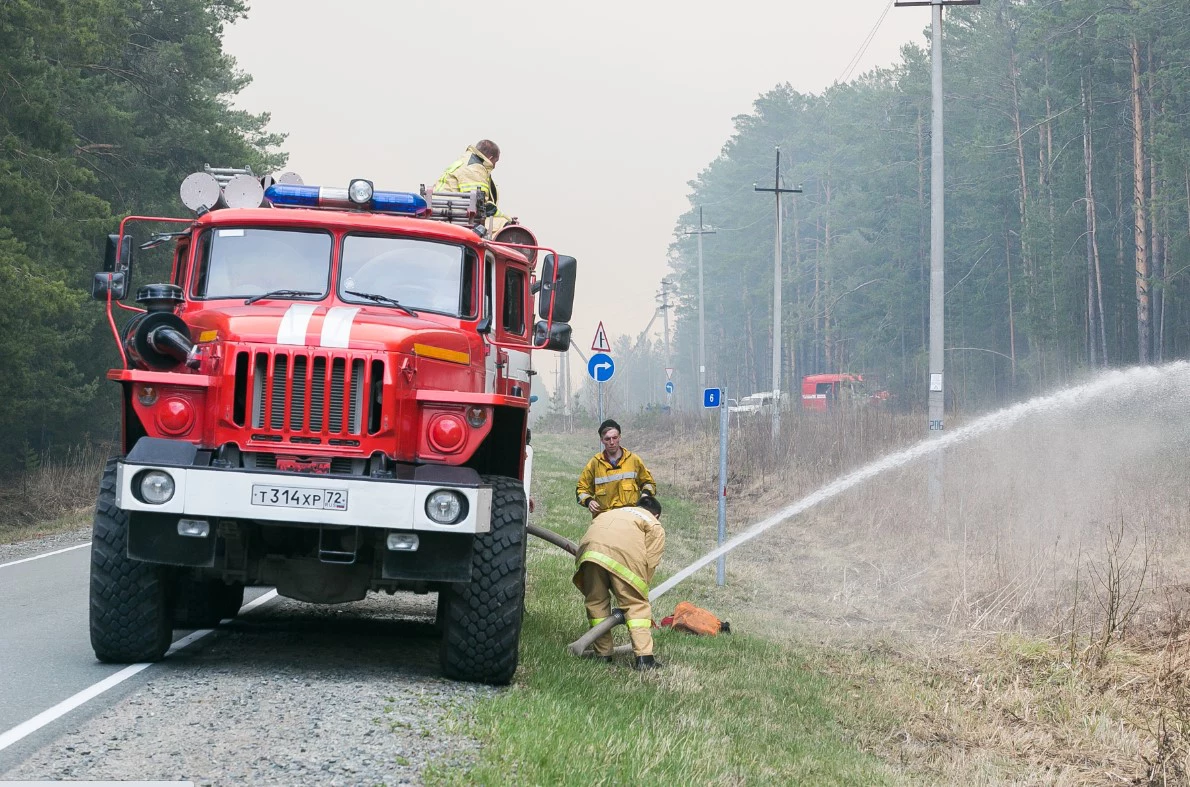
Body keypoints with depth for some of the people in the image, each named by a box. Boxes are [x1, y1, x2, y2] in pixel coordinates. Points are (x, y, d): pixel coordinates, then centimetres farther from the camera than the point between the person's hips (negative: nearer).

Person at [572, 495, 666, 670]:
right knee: (637, 605, 3)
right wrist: (641, 589, 22)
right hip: (623, 552, -4)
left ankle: (602, 654, 21)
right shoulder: (655, 527, 27)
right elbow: (649, 563, 14)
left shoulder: (615, 512, 42)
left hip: (589, 548, 4)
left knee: (596, 602, 18)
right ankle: (643, 657, -8)